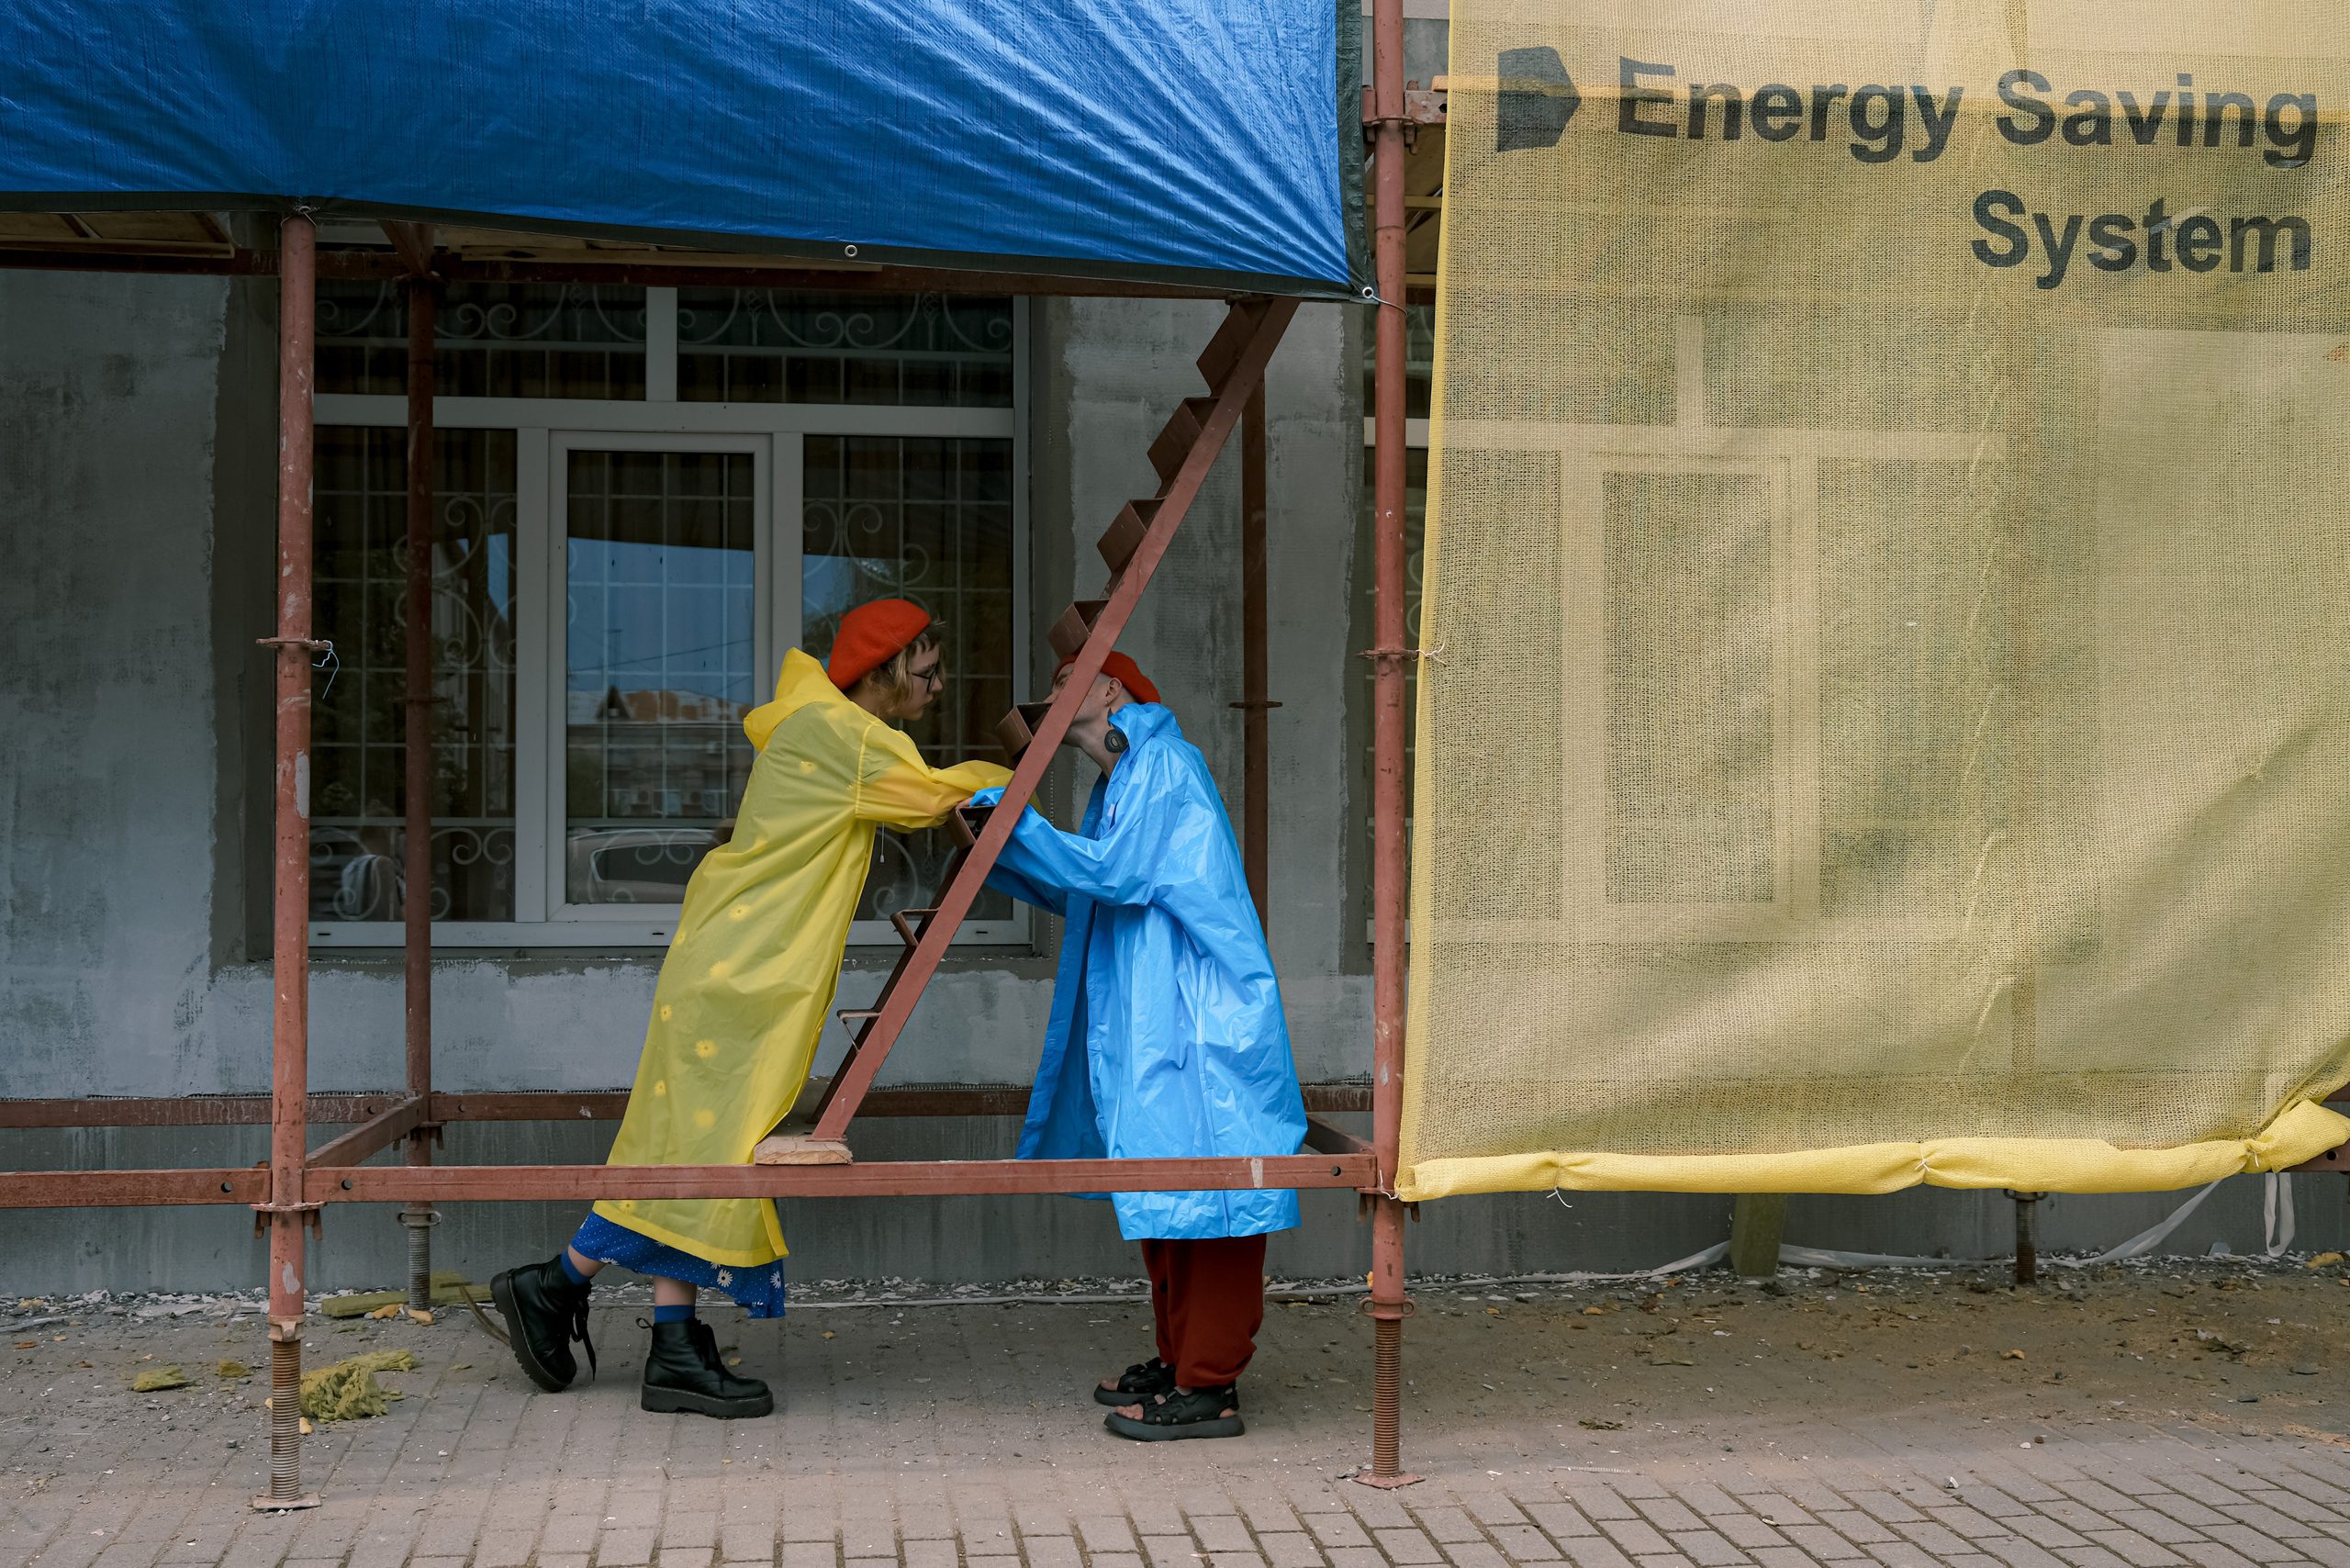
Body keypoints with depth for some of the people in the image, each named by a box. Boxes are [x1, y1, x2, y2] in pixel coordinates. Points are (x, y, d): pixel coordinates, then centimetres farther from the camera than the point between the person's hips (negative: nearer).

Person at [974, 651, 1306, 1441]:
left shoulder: (1163, 765, -10)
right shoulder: (1121, 785, 21)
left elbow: (1113, 873, -20)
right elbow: (1077, 892, 31)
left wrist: (1016, 823, -19)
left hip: (1198, 1025, -11)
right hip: (1149, 1029, 11)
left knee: (1197, 1190, -8)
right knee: (1159, 1194, 15)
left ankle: (1209, 1386, -6)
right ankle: (1179, 1360, 25)